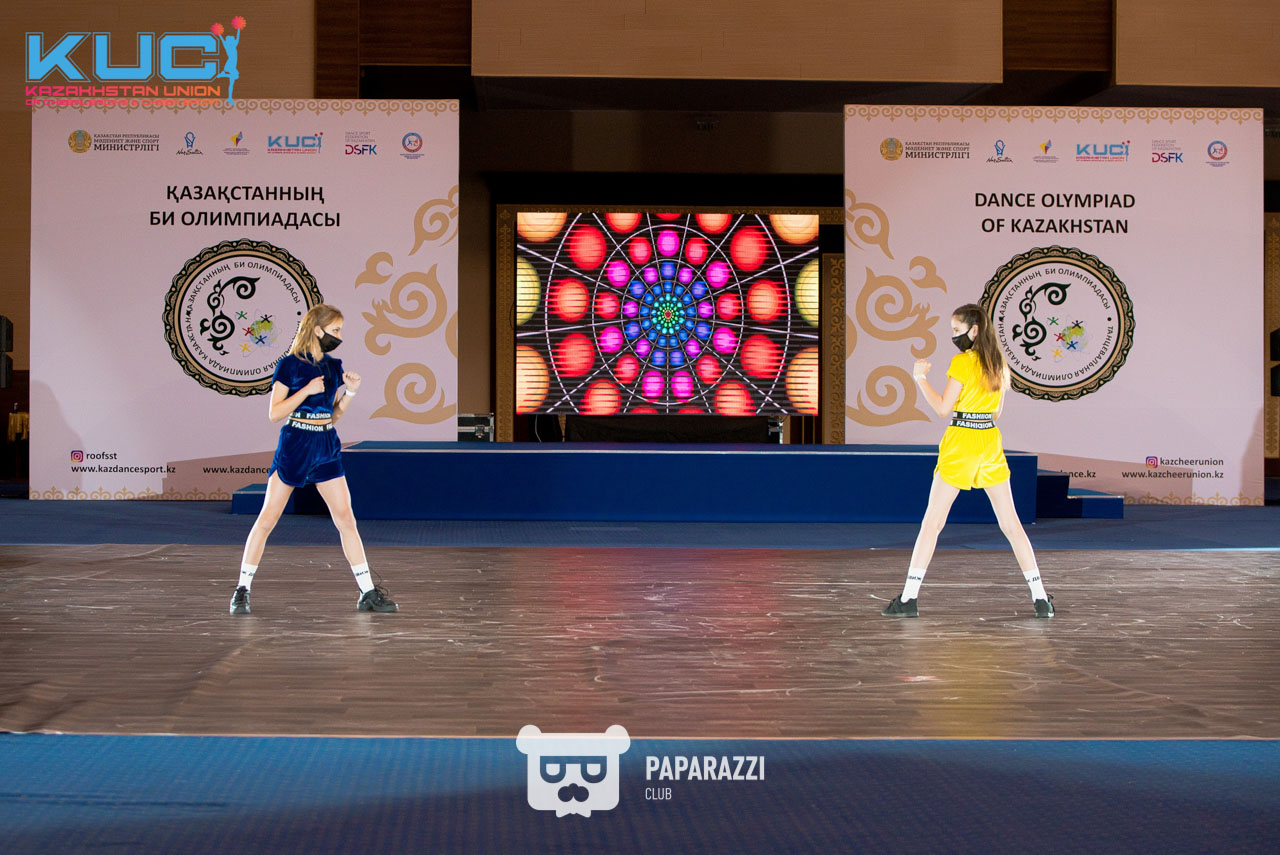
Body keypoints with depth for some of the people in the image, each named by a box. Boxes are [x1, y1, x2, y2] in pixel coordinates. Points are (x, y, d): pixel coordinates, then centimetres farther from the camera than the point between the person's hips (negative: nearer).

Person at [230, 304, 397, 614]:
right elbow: (274, 413, -9)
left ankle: (368, 593, 7)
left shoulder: (333, 366, 10)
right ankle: (242, 590, 5)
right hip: (294, 444, -5)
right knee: (267, 518, -3)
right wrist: (306, 390, -17)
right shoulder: (290, 364, -6)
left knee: (346, 519, 3)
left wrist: (350, 392, 0)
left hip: (327, 446, 5)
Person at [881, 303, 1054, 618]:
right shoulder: (1000, 364, 9)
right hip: (990, 441, 6)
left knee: (932, 523, -1)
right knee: (1011, 524, 9)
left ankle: (909, 598, -2)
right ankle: (1041, 599, 7)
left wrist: (920, 377, -3)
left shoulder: (962, 361, -11)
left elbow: (943, 408, -12)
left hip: (961, 442, -6)